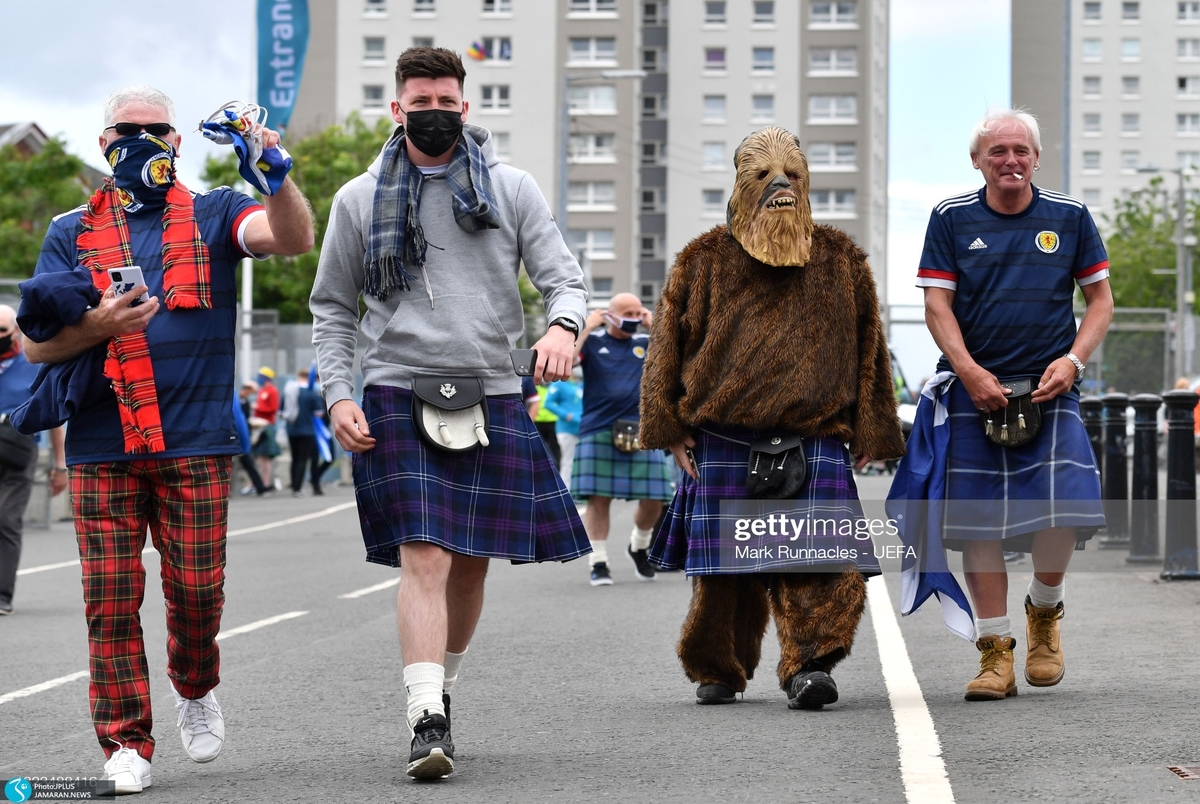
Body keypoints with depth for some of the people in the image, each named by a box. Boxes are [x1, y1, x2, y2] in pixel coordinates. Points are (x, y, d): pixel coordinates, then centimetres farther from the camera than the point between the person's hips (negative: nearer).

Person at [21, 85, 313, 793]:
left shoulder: (213, 216, 11)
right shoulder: (72, 232, 14)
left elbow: (295, 239, -7)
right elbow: (37, 344, 8)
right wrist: (96, 325, -11)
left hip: (196, 442, -1)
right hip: (102, 446, 1)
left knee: (198, 587, -2)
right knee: (111, 599, -3)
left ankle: (196, 689, 28)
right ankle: (126, 745, 6)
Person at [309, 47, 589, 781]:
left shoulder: (512, 189, 7)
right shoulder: (360, 200, 7)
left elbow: (564, 276, 3)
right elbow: (333, 309, 11)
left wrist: (563, 325, -21)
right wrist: (338, 396, -2)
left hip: (490, 399, 2)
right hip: (397, 398, -2)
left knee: (472, 562, 9)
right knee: (424, 560, -14)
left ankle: (443, 686, 30)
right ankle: (427, 720, -19)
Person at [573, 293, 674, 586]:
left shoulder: (646, 344, 11)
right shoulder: (592, 341, 4)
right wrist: (587, 328, -8)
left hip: (641, 432, 3)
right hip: (598, 433, -2)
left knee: (654, 499, 0)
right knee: (599, 498, -6)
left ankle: (639, 547, 26)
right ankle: (599, 563, 2)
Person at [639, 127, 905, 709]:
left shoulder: (839, 261, 11)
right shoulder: (705, 260, 8)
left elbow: (868, 348, 15)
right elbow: (667, 346, 9)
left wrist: (869, 432, 10)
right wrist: (670, 428, 3)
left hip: (814, 440, 0)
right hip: (724, 442, 0)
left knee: (821, 563, -15)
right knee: (724, 568, 4)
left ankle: (808, 664, -14)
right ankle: (716, 671, 19)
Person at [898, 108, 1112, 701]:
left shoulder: (1069, 217, 6)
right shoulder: (951, 218, 4)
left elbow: (1100, 299, 10)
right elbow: (937, 304, 1)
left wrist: (1072, 360, -6)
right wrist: (970, 372, -12)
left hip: (1048, 388, 0)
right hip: (974, 387, 0)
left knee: (1064, 510, -15)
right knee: (979, 521, -2)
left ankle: (1044, 610, 14)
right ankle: (995, 652, 6)